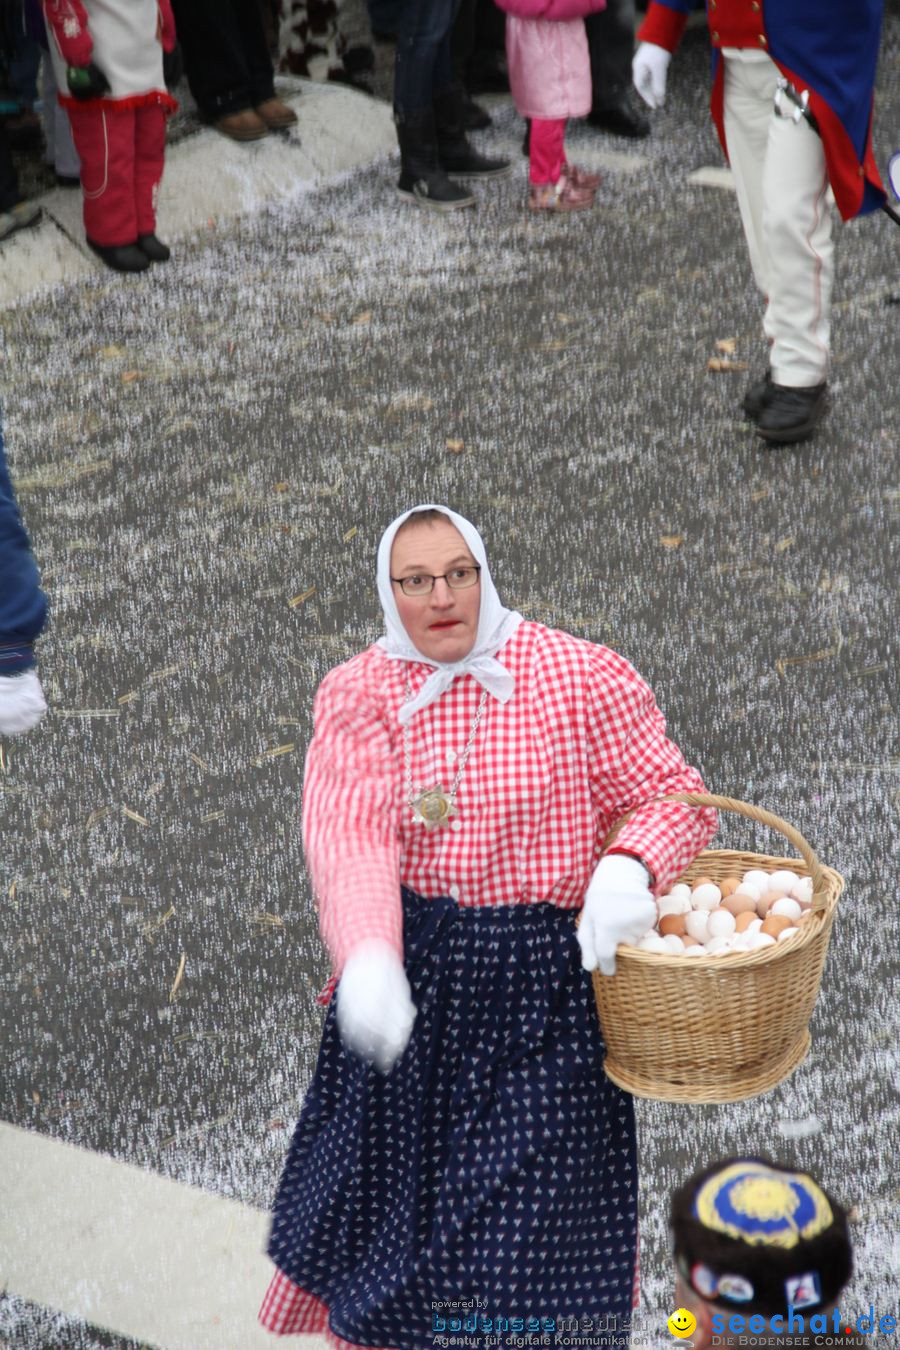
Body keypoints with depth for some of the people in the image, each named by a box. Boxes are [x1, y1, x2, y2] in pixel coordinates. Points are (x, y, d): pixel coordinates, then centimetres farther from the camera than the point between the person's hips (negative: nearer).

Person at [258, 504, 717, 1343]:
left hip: (544, 979, -2)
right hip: (408, 974, 2)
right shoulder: (357, 695, -5)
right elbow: (350, 839, -18)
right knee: (390, 1166, 20)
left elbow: (672, 794, -3)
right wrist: (367, 957, -36)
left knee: (530, 1204, 3)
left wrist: (629, 866, -26)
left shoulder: (581, 680, -8)